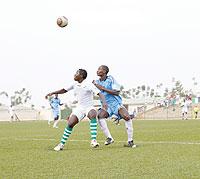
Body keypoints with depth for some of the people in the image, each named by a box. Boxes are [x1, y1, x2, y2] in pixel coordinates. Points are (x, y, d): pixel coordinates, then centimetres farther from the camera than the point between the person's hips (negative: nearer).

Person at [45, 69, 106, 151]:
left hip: (89, 107, -5)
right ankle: (62, 144, 1)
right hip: (79, 108, 5)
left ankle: (93, 140, -38)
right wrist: (52, 93, 12)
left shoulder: (88, 85, -14)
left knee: (93, 115, -38)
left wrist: (104, 103, -38)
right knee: (70, 124, -12)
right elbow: (64, 90, 18)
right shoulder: (75, 85, 4)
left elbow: (99, 94, -22)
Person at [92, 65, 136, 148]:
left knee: (127, 117, -23)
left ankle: (130, 141, -10)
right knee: (100, 115, -29)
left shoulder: (111, 79, -7)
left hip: (116, 103, -3)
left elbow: (117, 92, -15)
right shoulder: (97, 82, 6)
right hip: (106, 105, 3)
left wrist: (103, 88, -21)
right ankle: (109, 138, -22)